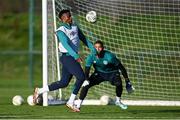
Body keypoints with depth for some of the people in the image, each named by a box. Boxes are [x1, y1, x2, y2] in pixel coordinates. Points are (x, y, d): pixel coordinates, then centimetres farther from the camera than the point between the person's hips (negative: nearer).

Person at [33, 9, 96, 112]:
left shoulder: (75, 27, 12)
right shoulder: (61, 31, -13)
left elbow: (83, 38, 22)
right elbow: (66, 44, -26)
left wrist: (92, 48, 9)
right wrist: (75, 56, -38)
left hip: (73, 57, 8)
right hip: (67, 57, -8)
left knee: (64, 83, 8)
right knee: (81, 77, -16)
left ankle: (39, 91, 18)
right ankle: (71, 102, -8)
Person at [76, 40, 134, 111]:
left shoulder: (109, 56, -29)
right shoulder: (91, 57, -20)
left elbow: (121, 68, -21)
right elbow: (87, 69, -13)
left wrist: (127, 81, -18)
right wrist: (86, 79, -33)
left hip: (112, 73, -2)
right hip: (99, 73, 2)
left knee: (118, 83, -31)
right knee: (86, 85, -18)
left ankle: (118, 101, -3)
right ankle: (78, 104, -8)